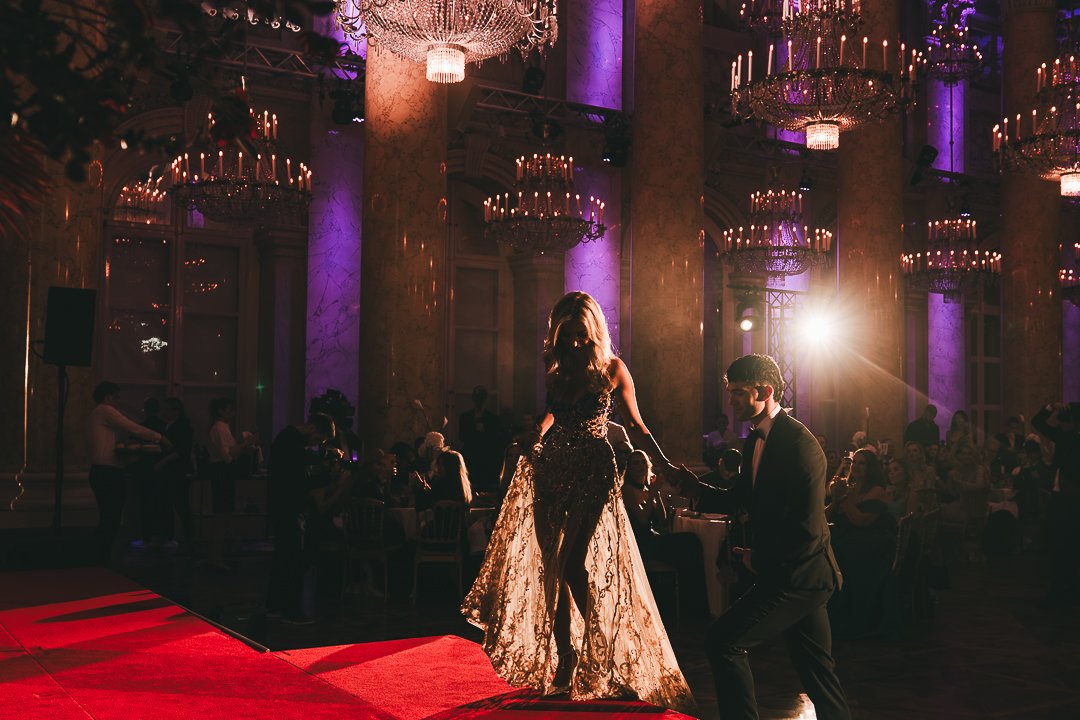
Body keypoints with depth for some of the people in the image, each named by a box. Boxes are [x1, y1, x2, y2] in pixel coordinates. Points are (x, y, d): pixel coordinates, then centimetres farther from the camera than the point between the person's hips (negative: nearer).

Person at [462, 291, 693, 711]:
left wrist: (665, 466, -11)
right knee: (551, 566, 2)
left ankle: (609, 663, -1)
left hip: (591, 472, -5)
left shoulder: (612, 369, 0)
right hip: (550, 469, 5)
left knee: (575, 566, -14)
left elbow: (636, 428, 1)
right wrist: (531, 443, 9)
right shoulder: (555, 365, 12)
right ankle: (564, 667, 11)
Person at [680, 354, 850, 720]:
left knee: (722, 640, -11)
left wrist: (759, 560, -12)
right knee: (816, 668, 16)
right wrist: (698, 489, 2)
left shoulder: (799, 443, -18)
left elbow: (807, 527, -22)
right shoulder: (755, 440, 10)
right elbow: (743, 500, 17)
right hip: (798, 576, 9)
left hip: (799, 575, -9)